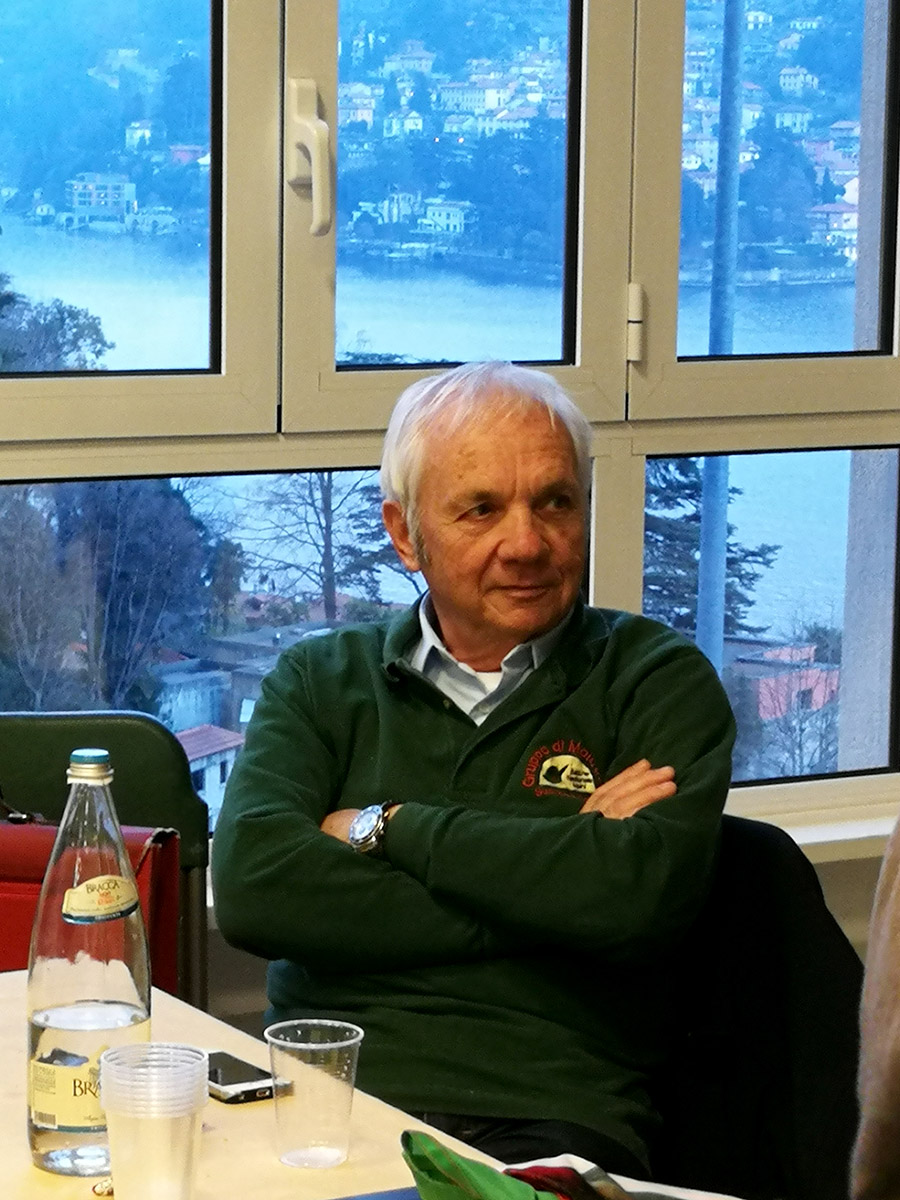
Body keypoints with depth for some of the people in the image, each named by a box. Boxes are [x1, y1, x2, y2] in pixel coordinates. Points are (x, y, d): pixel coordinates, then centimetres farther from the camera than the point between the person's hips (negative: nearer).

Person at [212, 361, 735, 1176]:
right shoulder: (320, 681, 16)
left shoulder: (659, 680, 10)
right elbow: (251, 884, -3)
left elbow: (644, 894, -9)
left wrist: (387, 827, 0)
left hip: (550, 1117, -2)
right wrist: (547, 888, -6)